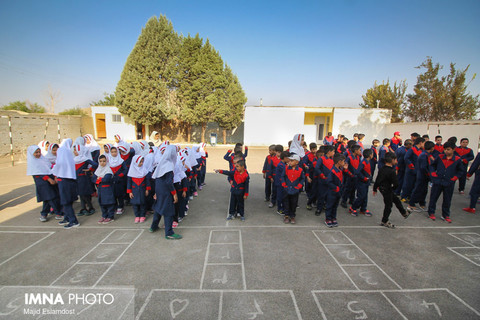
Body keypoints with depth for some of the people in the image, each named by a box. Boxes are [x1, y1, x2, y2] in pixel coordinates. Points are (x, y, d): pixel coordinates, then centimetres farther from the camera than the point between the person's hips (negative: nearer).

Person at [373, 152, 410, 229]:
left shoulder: (381, 169, 0)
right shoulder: (392, 171, -23)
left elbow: (377, 180, 6)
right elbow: (396, 183, -22)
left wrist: (375, 189, 15)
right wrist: (393, 188, 0)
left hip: (382, 188, 8)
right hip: (387, 190, -8)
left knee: (396, 200, 25)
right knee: (388, 205, 7)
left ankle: (404, 213, 44)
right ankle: (384, 221, 21)